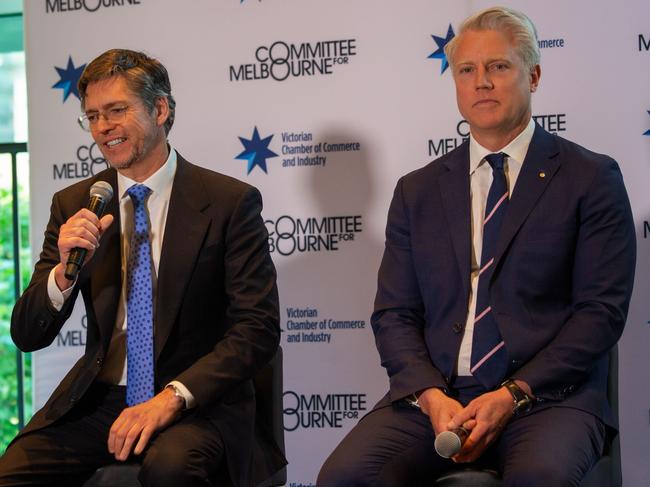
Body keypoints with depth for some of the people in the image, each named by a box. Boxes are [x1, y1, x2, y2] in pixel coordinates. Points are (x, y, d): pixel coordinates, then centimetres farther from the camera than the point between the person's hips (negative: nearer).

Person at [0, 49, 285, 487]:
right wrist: (64, 271, -15)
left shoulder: (230, 203, -4)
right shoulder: (73, 205, 7)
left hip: (197, 401, -3)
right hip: (97, 400, 3)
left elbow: (258, 329, -9)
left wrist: (173, 397, -22)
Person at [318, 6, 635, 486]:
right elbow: (394, 314, 11)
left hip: (546, 395, -2)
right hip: (431, 396, 3)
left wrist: (513, 394, -12)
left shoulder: (591, 178, 5)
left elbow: (602, 310, -2)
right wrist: (430, 395, -9)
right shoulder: (418, 191, 16)